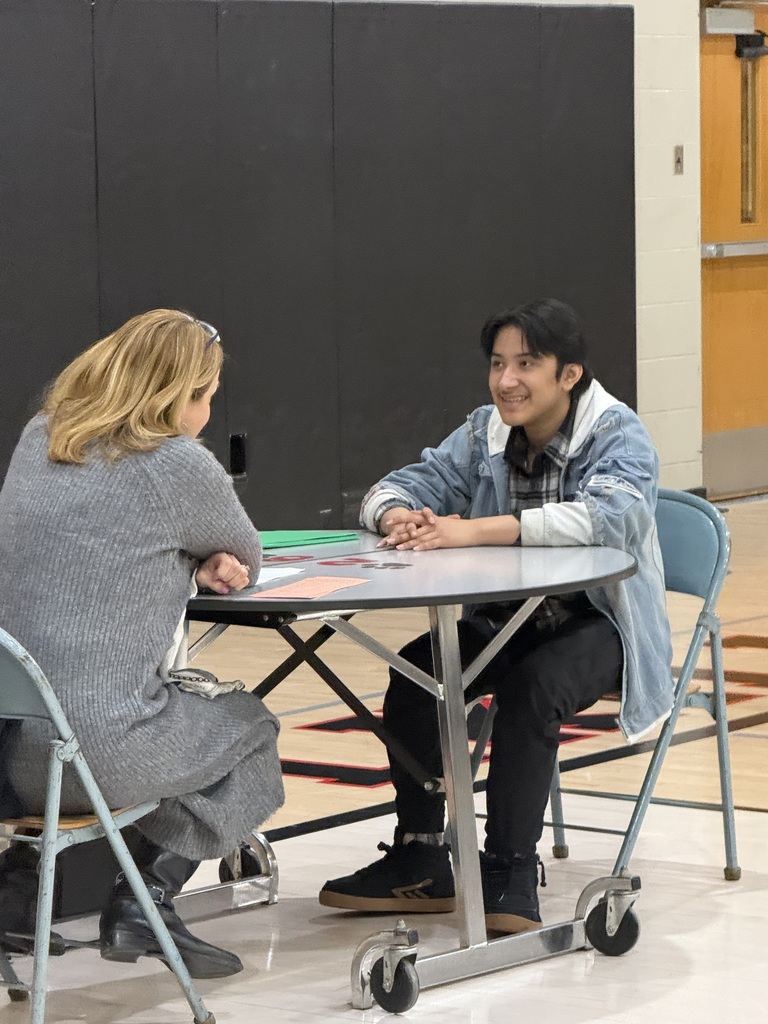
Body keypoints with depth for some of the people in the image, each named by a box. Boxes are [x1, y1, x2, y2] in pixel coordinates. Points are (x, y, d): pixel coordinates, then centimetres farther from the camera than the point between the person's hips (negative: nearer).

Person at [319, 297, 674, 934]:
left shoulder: (618, 436, -14)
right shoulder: (484, 434, 4)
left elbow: (604, 514, -34)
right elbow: (397, 488, 3)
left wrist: (473, 530, -42)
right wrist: (399, 519, -26)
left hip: (599, 624, -5)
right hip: (503, 620, 6)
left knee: (532, 688, -35)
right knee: (415, 669, -19)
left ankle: (511, 874, -26)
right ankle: (420, 862, -9)